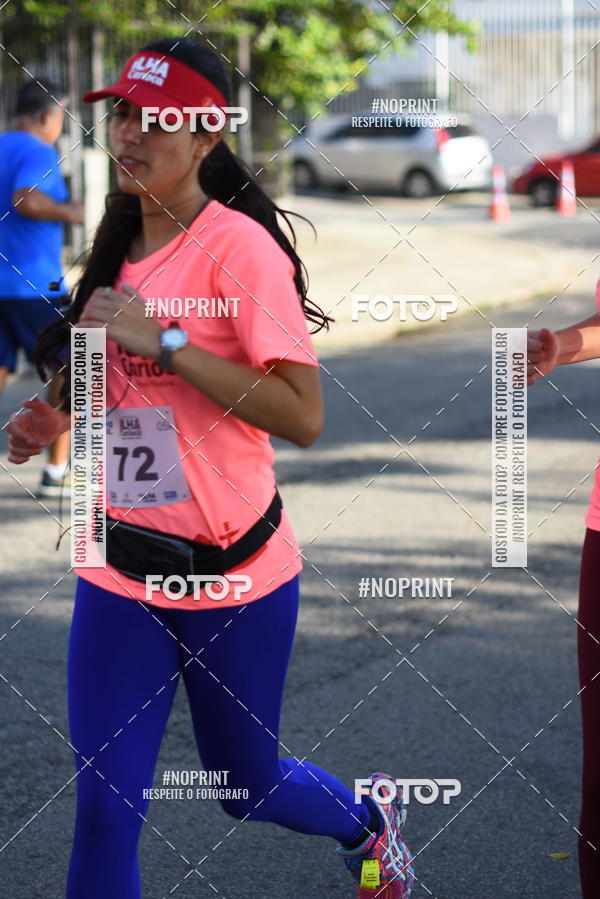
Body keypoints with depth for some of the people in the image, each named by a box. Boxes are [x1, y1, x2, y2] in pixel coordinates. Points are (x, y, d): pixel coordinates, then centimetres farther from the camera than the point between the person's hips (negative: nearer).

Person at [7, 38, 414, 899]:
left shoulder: (239, 246, -15)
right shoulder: (120, 248, 8)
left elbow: (301, 415, -24)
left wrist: (161, 340, -26)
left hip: (232, 570, -5)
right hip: (119, 573, 5)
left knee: (248, 786, 16)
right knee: (103, 810, -3)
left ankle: (369, 819, 47)